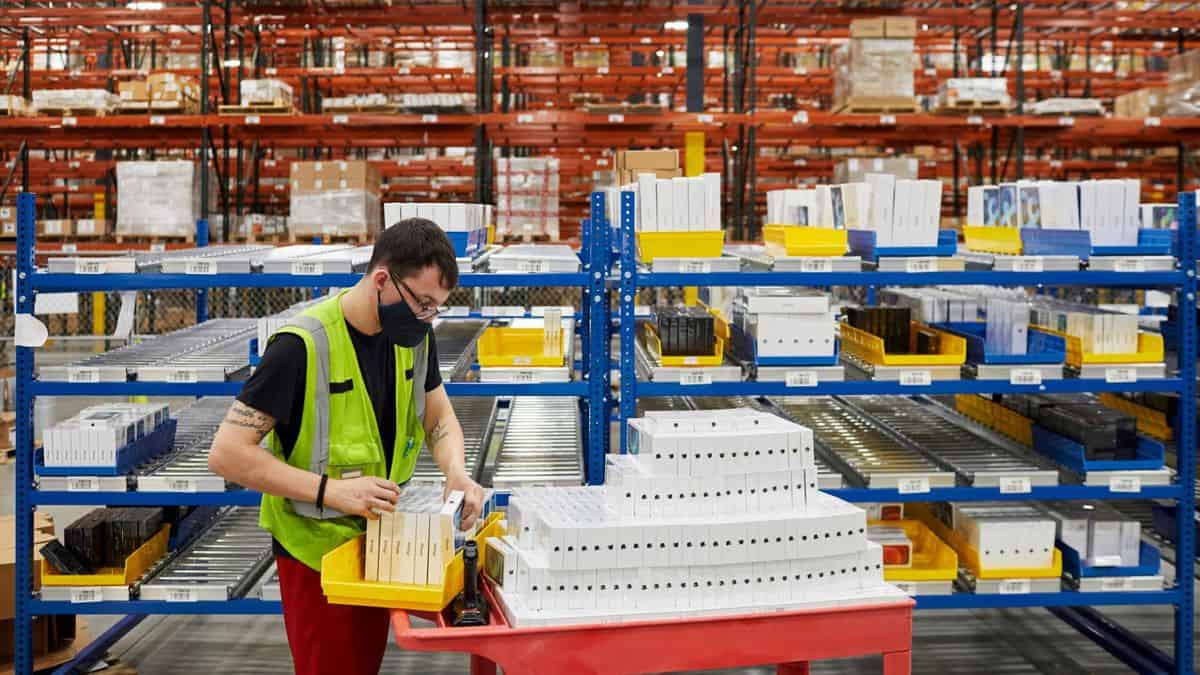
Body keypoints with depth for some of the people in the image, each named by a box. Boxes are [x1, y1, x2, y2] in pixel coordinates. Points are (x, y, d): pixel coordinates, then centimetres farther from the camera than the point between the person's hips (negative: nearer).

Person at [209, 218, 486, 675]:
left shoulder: (415, 336, -4)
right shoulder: (303, 346, -25)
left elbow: (439, 418, 10)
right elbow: (226, 453, -24)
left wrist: (456, 471, -12)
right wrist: (330, 489, -32)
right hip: (318, 549, -6)